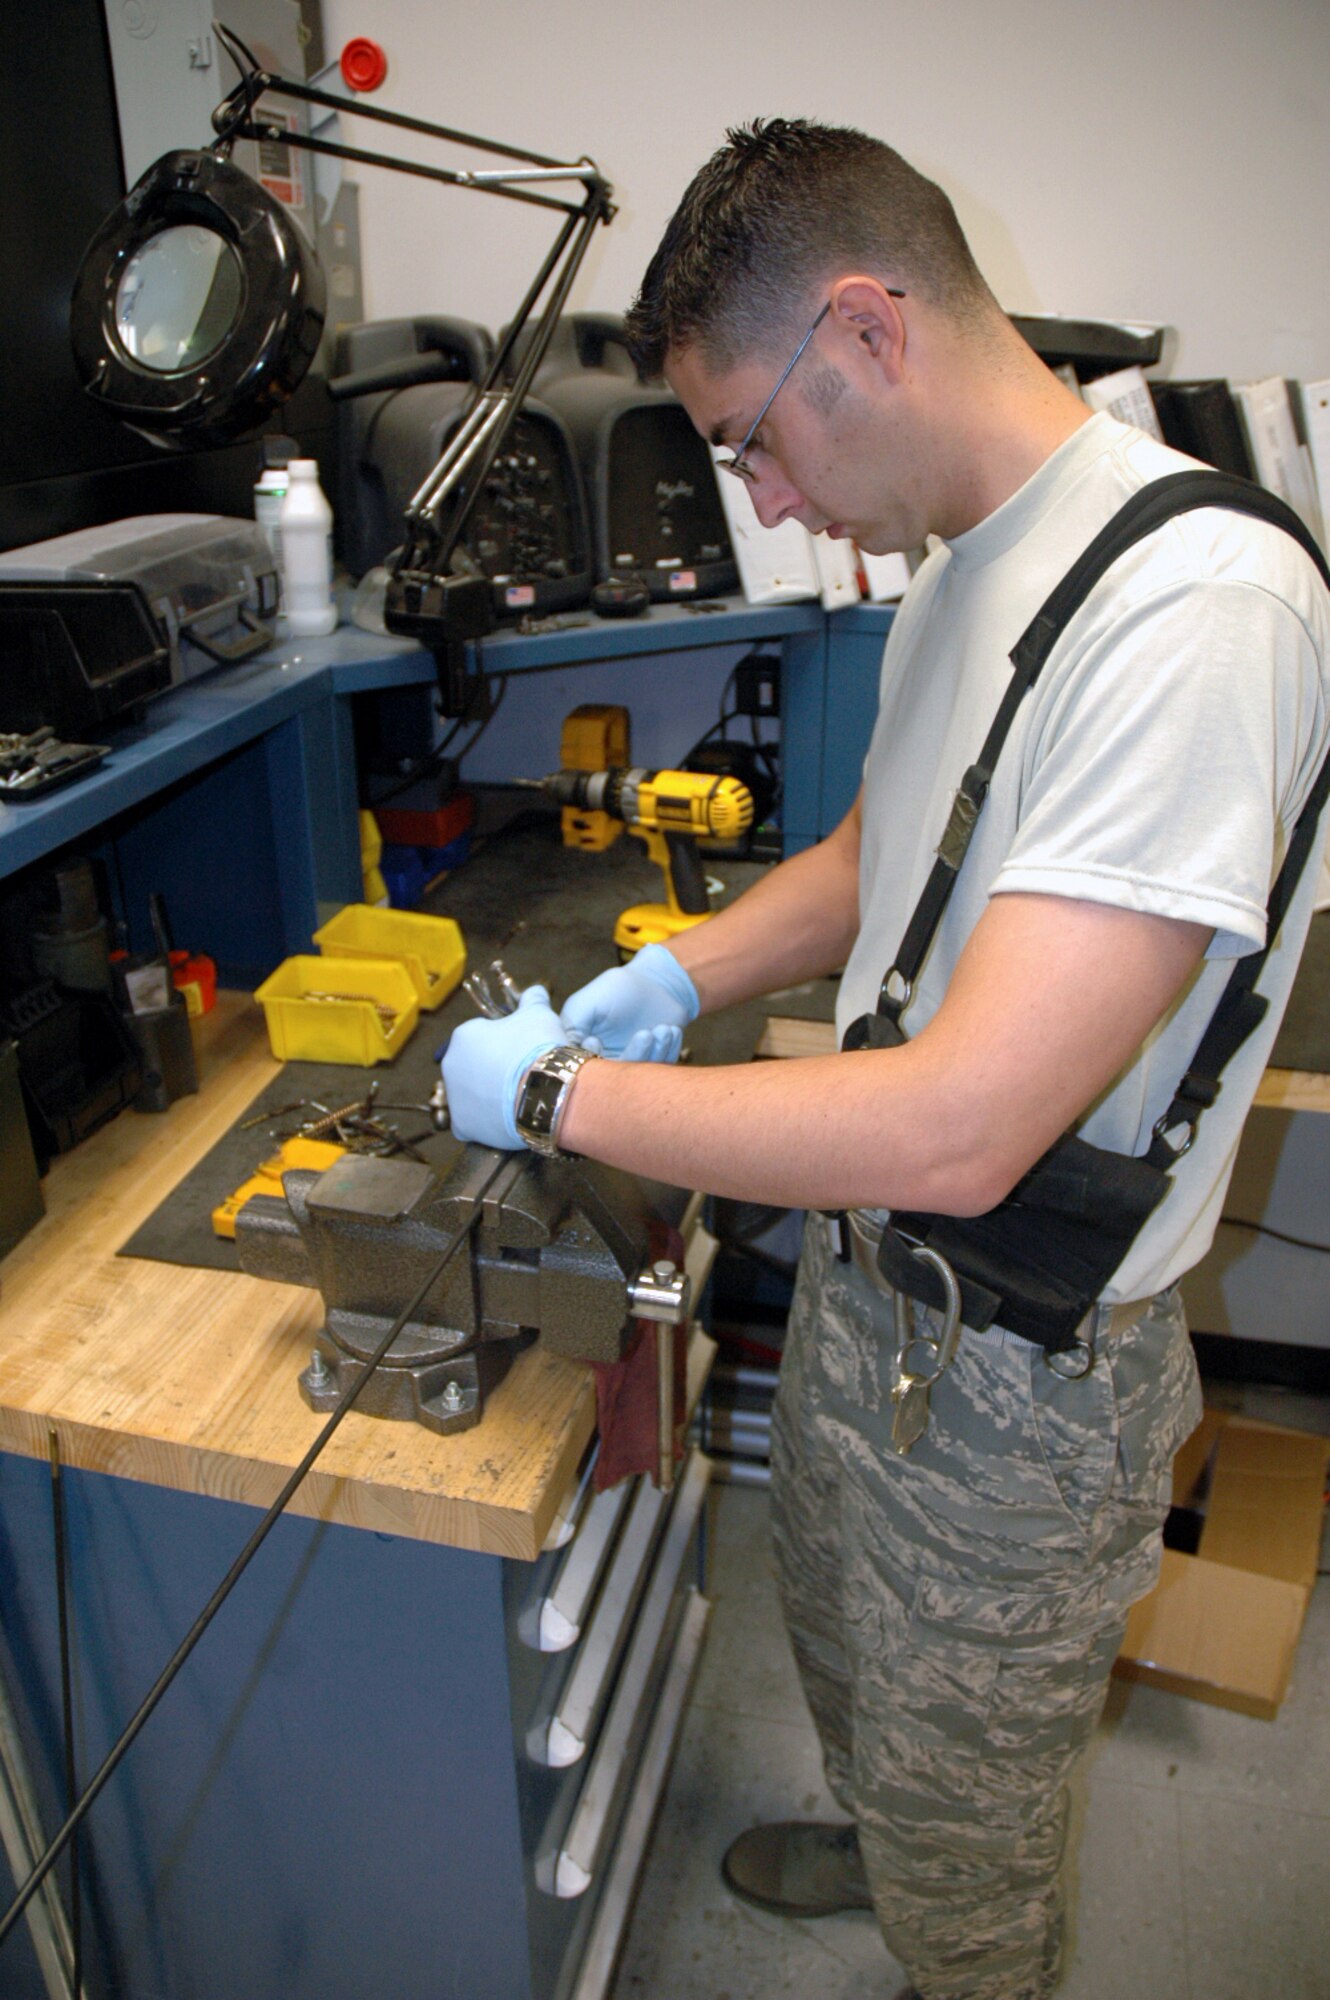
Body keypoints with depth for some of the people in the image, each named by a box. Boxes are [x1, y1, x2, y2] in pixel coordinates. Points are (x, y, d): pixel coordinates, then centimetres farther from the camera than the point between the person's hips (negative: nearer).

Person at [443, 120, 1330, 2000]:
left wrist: (557, 1093, -23)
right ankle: (883, 1842, 65)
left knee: (964, 1809, 20)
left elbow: (957, 1134, -35)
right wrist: (682, 975, 0)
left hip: (1018, 1369, -8)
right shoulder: (966, 554, 2)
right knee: (840, 1637, 34)